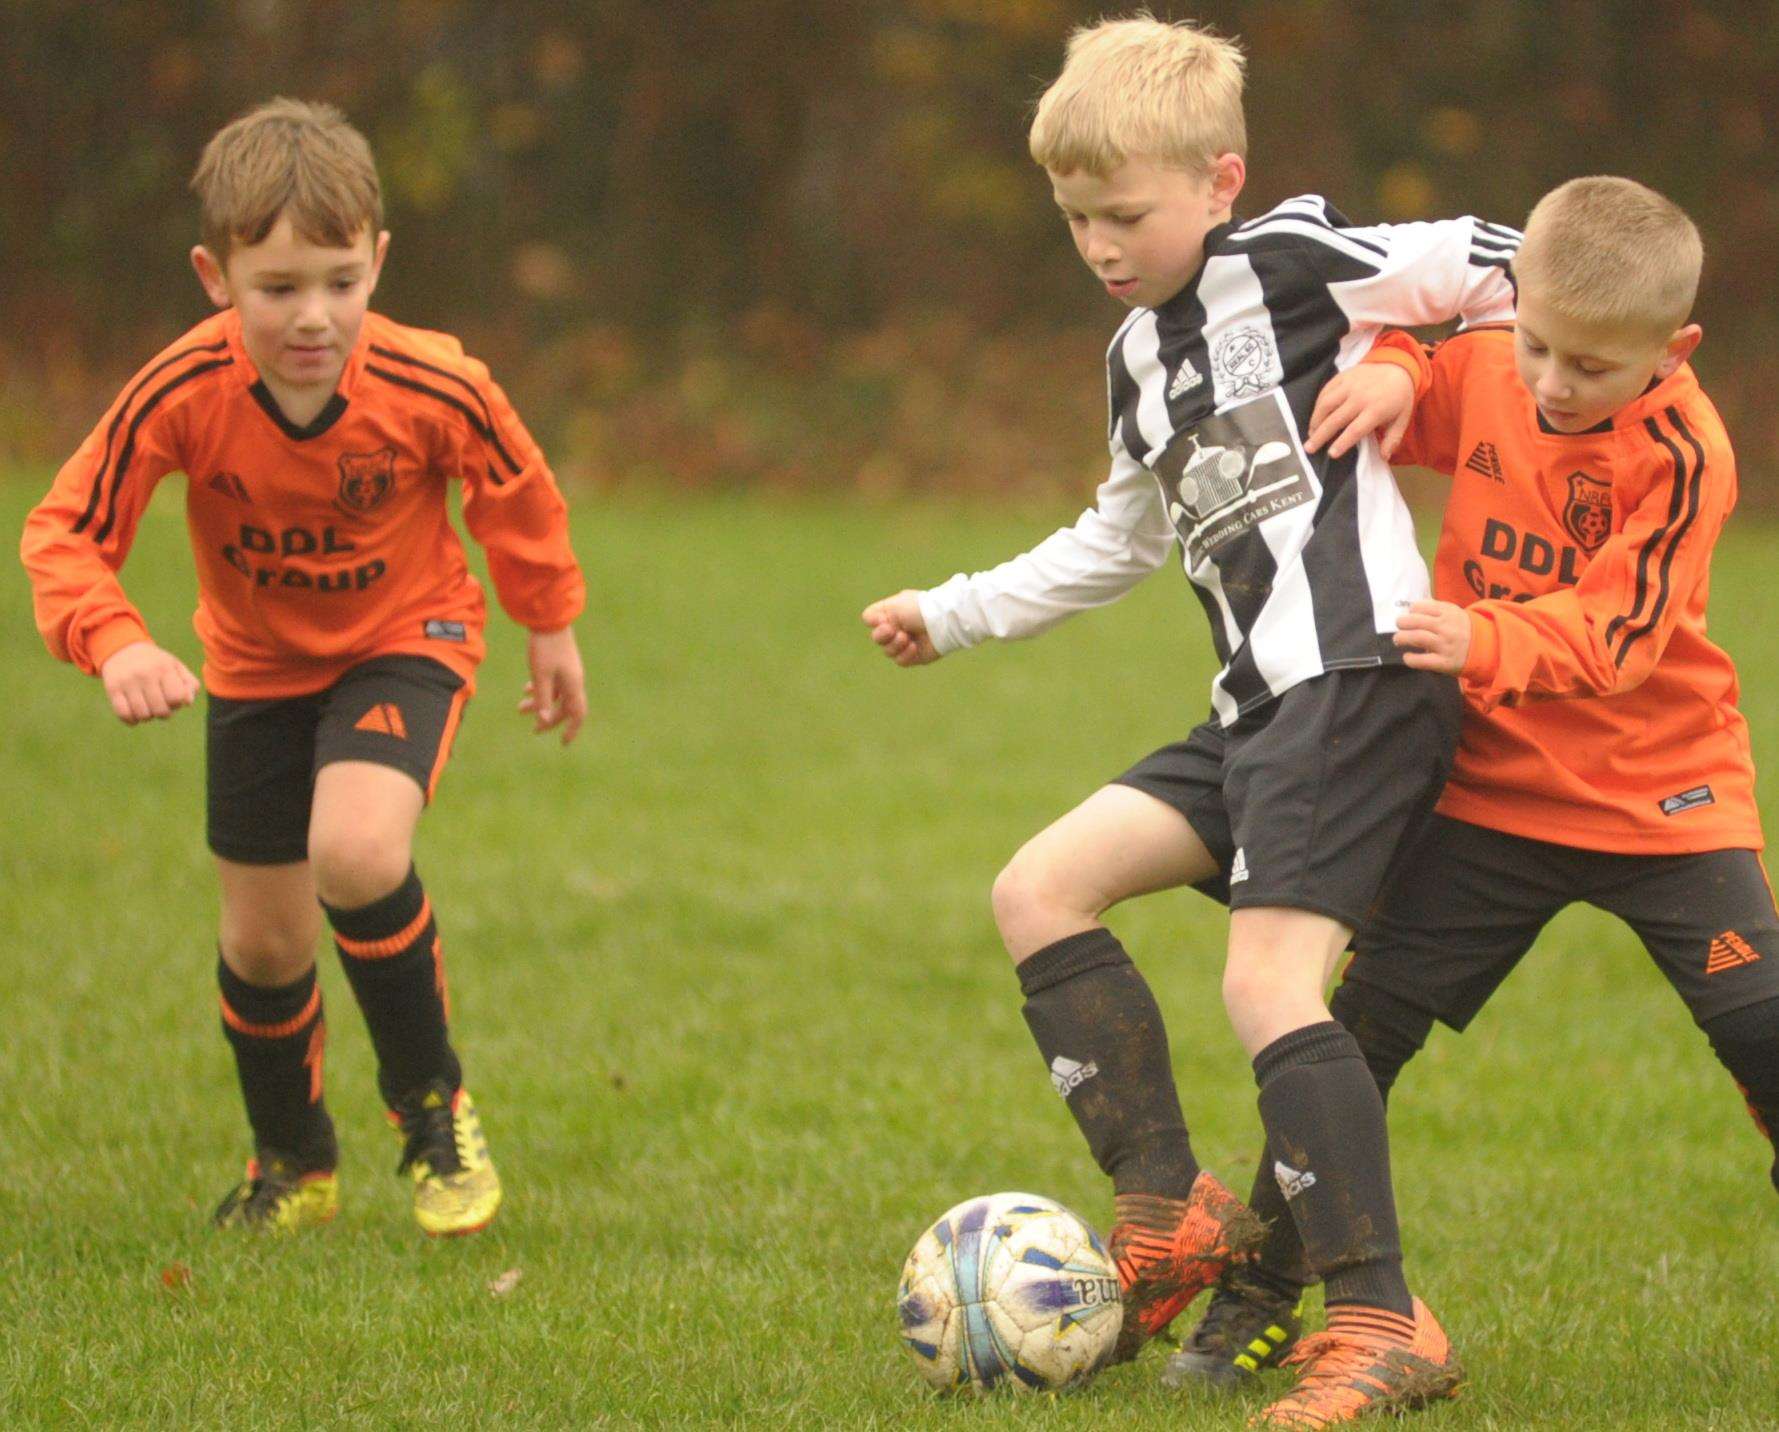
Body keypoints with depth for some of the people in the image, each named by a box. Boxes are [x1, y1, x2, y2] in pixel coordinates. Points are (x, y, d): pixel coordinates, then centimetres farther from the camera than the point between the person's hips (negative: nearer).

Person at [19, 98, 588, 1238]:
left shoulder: (434, 390, -28)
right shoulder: (182, 396, -28)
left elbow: (517, 494, -6)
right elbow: (65, 532, -20)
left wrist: (552, 627, 8)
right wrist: (115, 644, -38)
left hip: (406, 641, -2)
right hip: (257, 666, 2)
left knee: (356, 853, -29)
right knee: (264, 939, 9)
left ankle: (431, 1100, -4)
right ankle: (294, 1164, 38)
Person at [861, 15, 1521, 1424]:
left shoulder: (1286, 261, -6)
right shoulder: (1141, 355, 21)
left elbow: (1488, 262, -9)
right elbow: (1121, 540, 36)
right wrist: (952, 616, 36)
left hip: (1359, 673, -9)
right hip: (1260, 710, 9)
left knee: (1267, 980, -19)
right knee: (1039, 891, 3)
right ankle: (1171, 1213, 6)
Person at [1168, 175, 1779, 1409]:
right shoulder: (1482, 376, -3)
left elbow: (1614, 633, -26)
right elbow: (1407, 373, 18)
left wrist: (1486, 643, -43)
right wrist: (1390, 373, -7)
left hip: (1661, 798, -4)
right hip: (1495, 796, 4)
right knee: (1363, 1021, -1)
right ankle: (1261, 1295, 7)